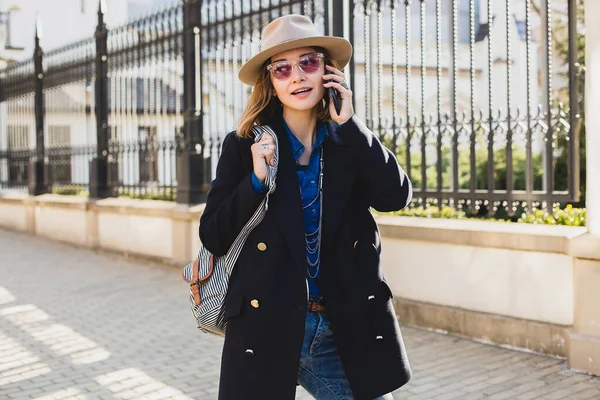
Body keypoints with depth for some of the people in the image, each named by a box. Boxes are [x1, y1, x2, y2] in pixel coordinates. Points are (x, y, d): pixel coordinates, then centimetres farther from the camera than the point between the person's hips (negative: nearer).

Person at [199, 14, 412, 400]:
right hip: (266, 331, -1)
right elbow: (213, 238, -2)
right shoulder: (243, 147, 0)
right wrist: (256, 180, -16)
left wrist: (347, 123, -13)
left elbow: (397, 195, -10)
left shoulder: (352, 142, 6)